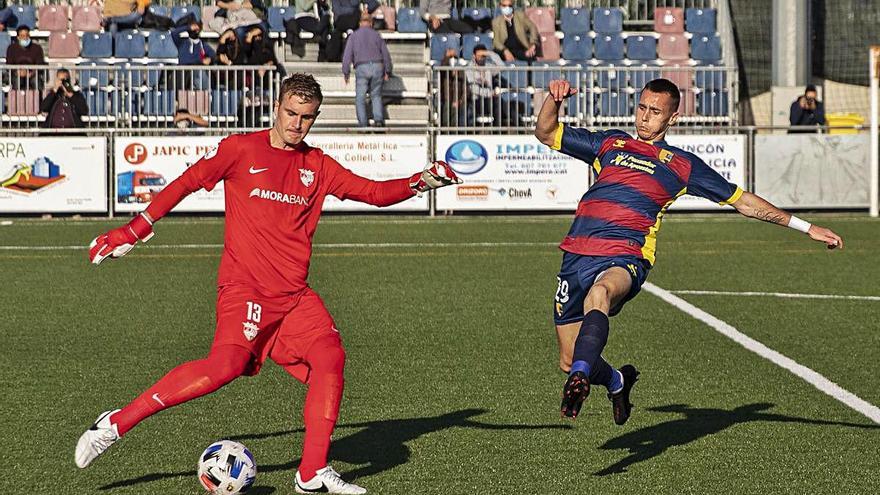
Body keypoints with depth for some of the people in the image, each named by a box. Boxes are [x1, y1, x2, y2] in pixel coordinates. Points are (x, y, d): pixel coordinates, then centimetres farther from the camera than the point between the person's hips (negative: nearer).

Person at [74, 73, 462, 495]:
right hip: (244, 285, -6)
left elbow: (373, 192, 14)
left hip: (294, 293, 6)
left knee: (330, 357, -12)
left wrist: (421, 182, -3)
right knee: (226, 365, -24)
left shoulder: (317, 165, 14)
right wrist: (136, 229, -3)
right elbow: (187, 183, 2)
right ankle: (117, 424, -16)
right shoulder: (242, 149, 0)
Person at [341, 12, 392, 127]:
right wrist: (387, 71, 21)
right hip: (377, 66, 2)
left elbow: (347, 55, 1)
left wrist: (346, 72, 7)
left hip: (362, 67, -2)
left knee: (360, 97, 5)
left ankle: (363, 122, -3)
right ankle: (378, 119, -3)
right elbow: (386, 54, 12)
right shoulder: (376, 35, 11)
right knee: (376, 95, 14)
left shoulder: (354, 36, 6)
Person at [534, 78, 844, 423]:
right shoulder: (610, 144, 24)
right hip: (577, 253, 4)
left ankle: (580, 380, -61)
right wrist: (554, 99, 6)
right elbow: (546, 134, 27)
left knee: (599, 294, -41)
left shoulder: (682, 165, 16)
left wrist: (807, 228, 19)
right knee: (569, 361, 5)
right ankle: (617, 382, 38)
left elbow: (743, 201, 21)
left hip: (624, 259, -4)